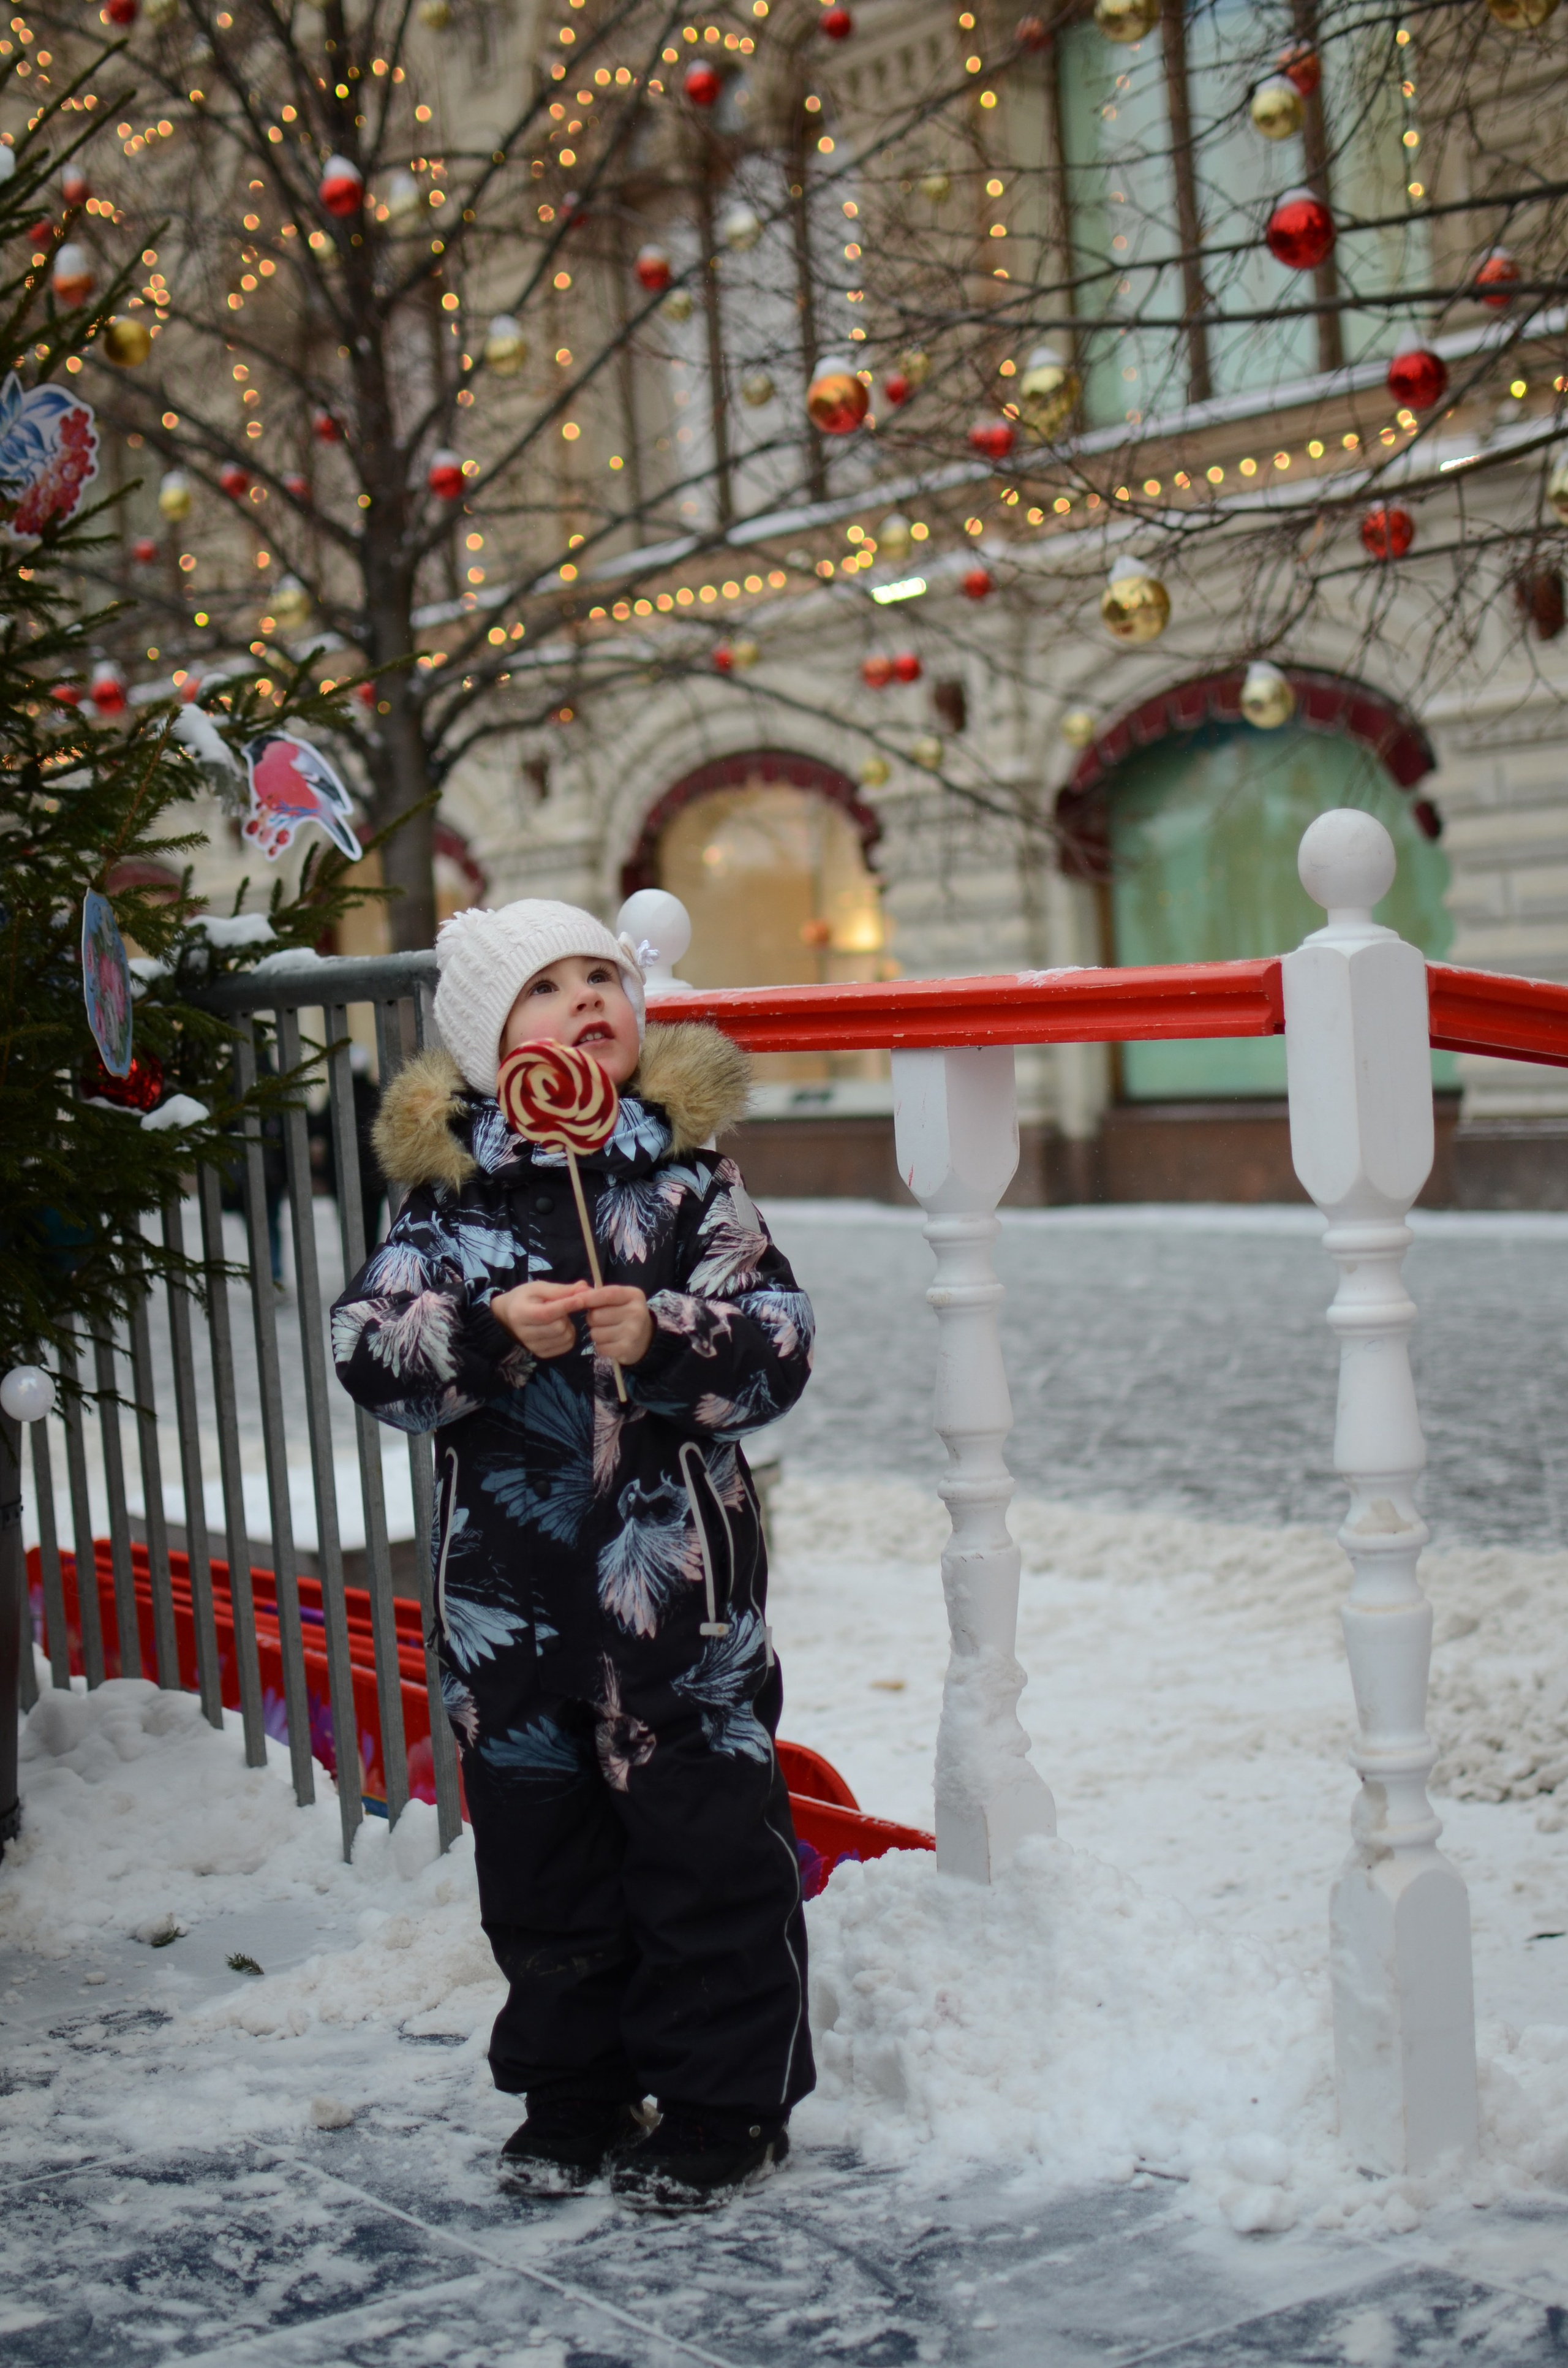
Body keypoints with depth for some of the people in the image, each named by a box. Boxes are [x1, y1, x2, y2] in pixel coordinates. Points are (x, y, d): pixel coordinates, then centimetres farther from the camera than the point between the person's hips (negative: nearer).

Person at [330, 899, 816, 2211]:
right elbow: (368, 1342, -6)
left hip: (677, 1574, -2)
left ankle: (725, 2098, 19)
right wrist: (491, 1334, -22)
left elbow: (780, 1339, -6)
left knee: (709, 1843, 4)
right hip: (511, 1588, 2)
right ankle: (572, 2091, 29)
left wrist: (663, 1335, -23)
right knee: (541, 1847, 13)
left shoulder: (690, 1179, -1)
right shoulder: (447, 1197, 2)